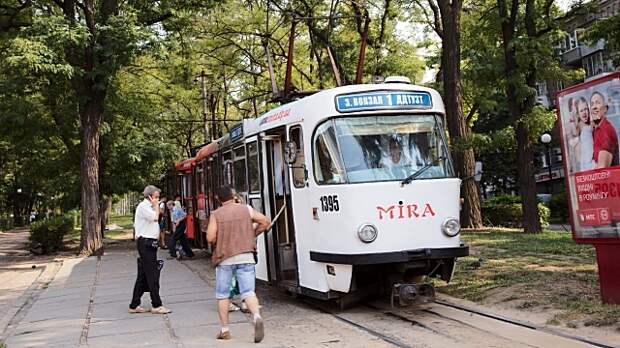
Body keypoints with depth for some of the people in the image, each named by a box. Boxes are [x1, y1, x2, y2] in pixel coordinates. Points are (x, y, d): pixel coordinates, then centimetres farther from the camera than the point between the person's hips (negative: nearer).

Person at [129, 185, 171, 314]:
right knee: (152, 275, -8)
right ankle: (156, 305, -5)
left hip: (149, 244, 10)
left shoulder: (148, 207, 20)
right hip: (145, 243, -10)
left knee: (143, 276, 11)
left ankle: (134, 305, 16)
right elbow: (155, 217, -21)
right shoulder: (143, 206, -10)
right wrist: (156, 205, -10)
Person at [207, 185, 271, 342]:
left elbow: (210, 238, -8)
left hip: (225, 258, -1)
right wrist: (253, 234, 16)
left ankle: (224, 330, 15)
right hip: (246, 257, 1)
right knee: (248, 292, -2)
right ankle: (257, 317, -28)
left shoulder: (216, 214, -1)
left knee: (222, 295, 13)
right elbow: (265, 221, 2)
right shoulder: (246, 209, 5)